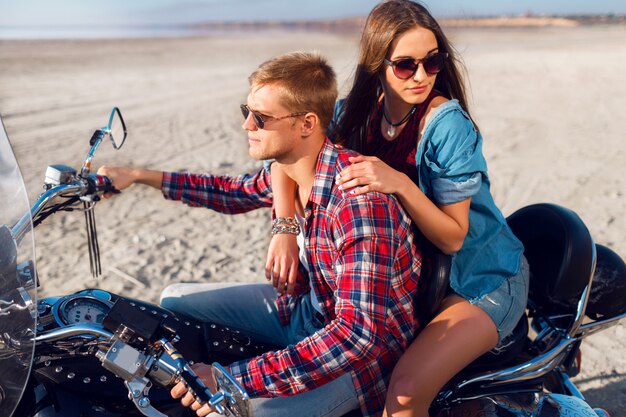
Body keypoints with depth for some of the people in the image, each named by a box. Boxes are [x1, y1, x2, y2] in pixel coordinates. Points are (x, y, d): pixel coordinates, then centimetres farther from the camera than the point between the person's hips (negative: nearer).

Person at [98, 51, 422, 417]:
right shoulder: (286, 170, -7)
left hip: (365, 347, -8)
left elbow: (359, 332, -35)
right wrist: (140, 176, 13)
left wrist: (236, 378, -36)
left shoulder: (358, 201, -33)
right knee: (175, 300, 13)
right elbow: (235, 192, 15)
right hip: (309, 304, 8)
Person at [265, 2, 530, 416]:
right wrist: (285, 231, -23)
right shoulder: (357, 113, -6)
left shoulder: (448, 125, -22)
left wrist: (400, 184, -37)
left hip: (483, 277, -5)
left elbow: (453, 237, -21)